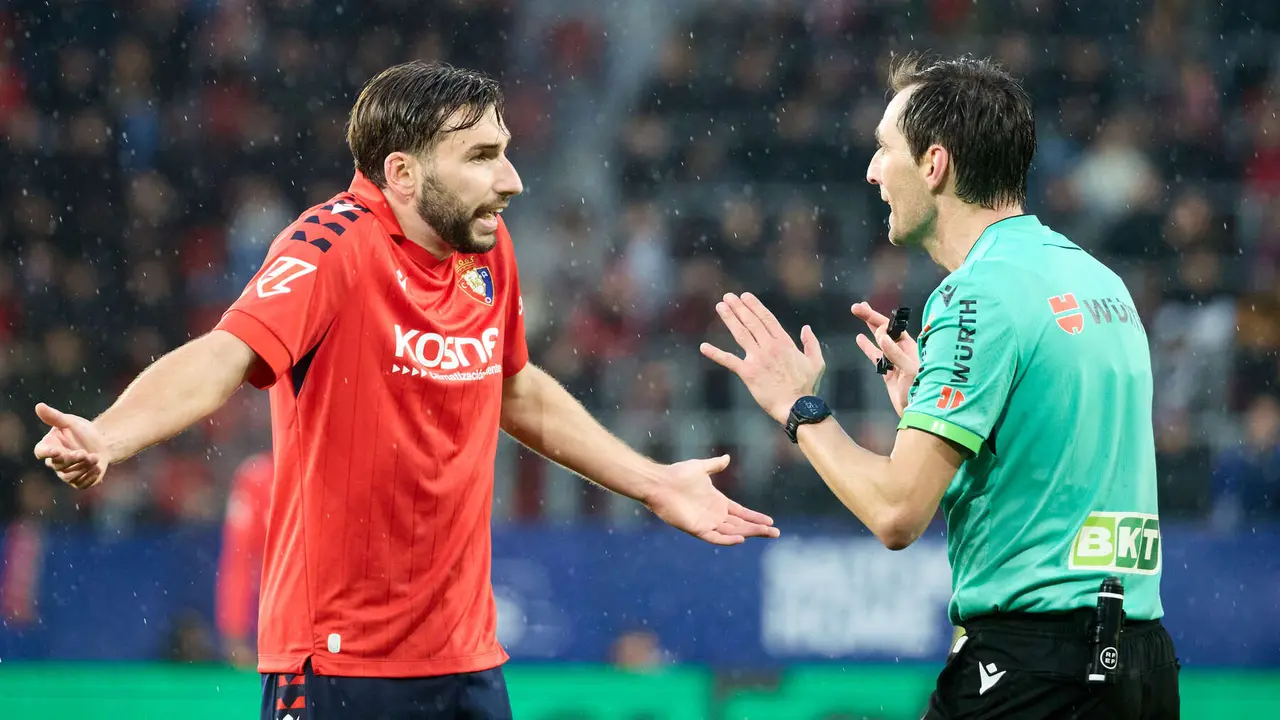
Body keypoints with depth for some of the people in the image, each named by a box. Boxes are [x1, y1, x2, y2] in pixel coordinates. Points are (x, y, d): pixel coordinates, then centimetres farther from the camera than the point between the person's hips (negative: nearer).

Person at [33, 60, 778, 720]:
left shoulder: (489, 253, 5)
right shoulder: (334, 247, -17)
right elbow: (222, 358, -32)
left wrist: (653, 483, 31)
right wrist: (105, 437, -50)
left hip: (466, 657, 7)